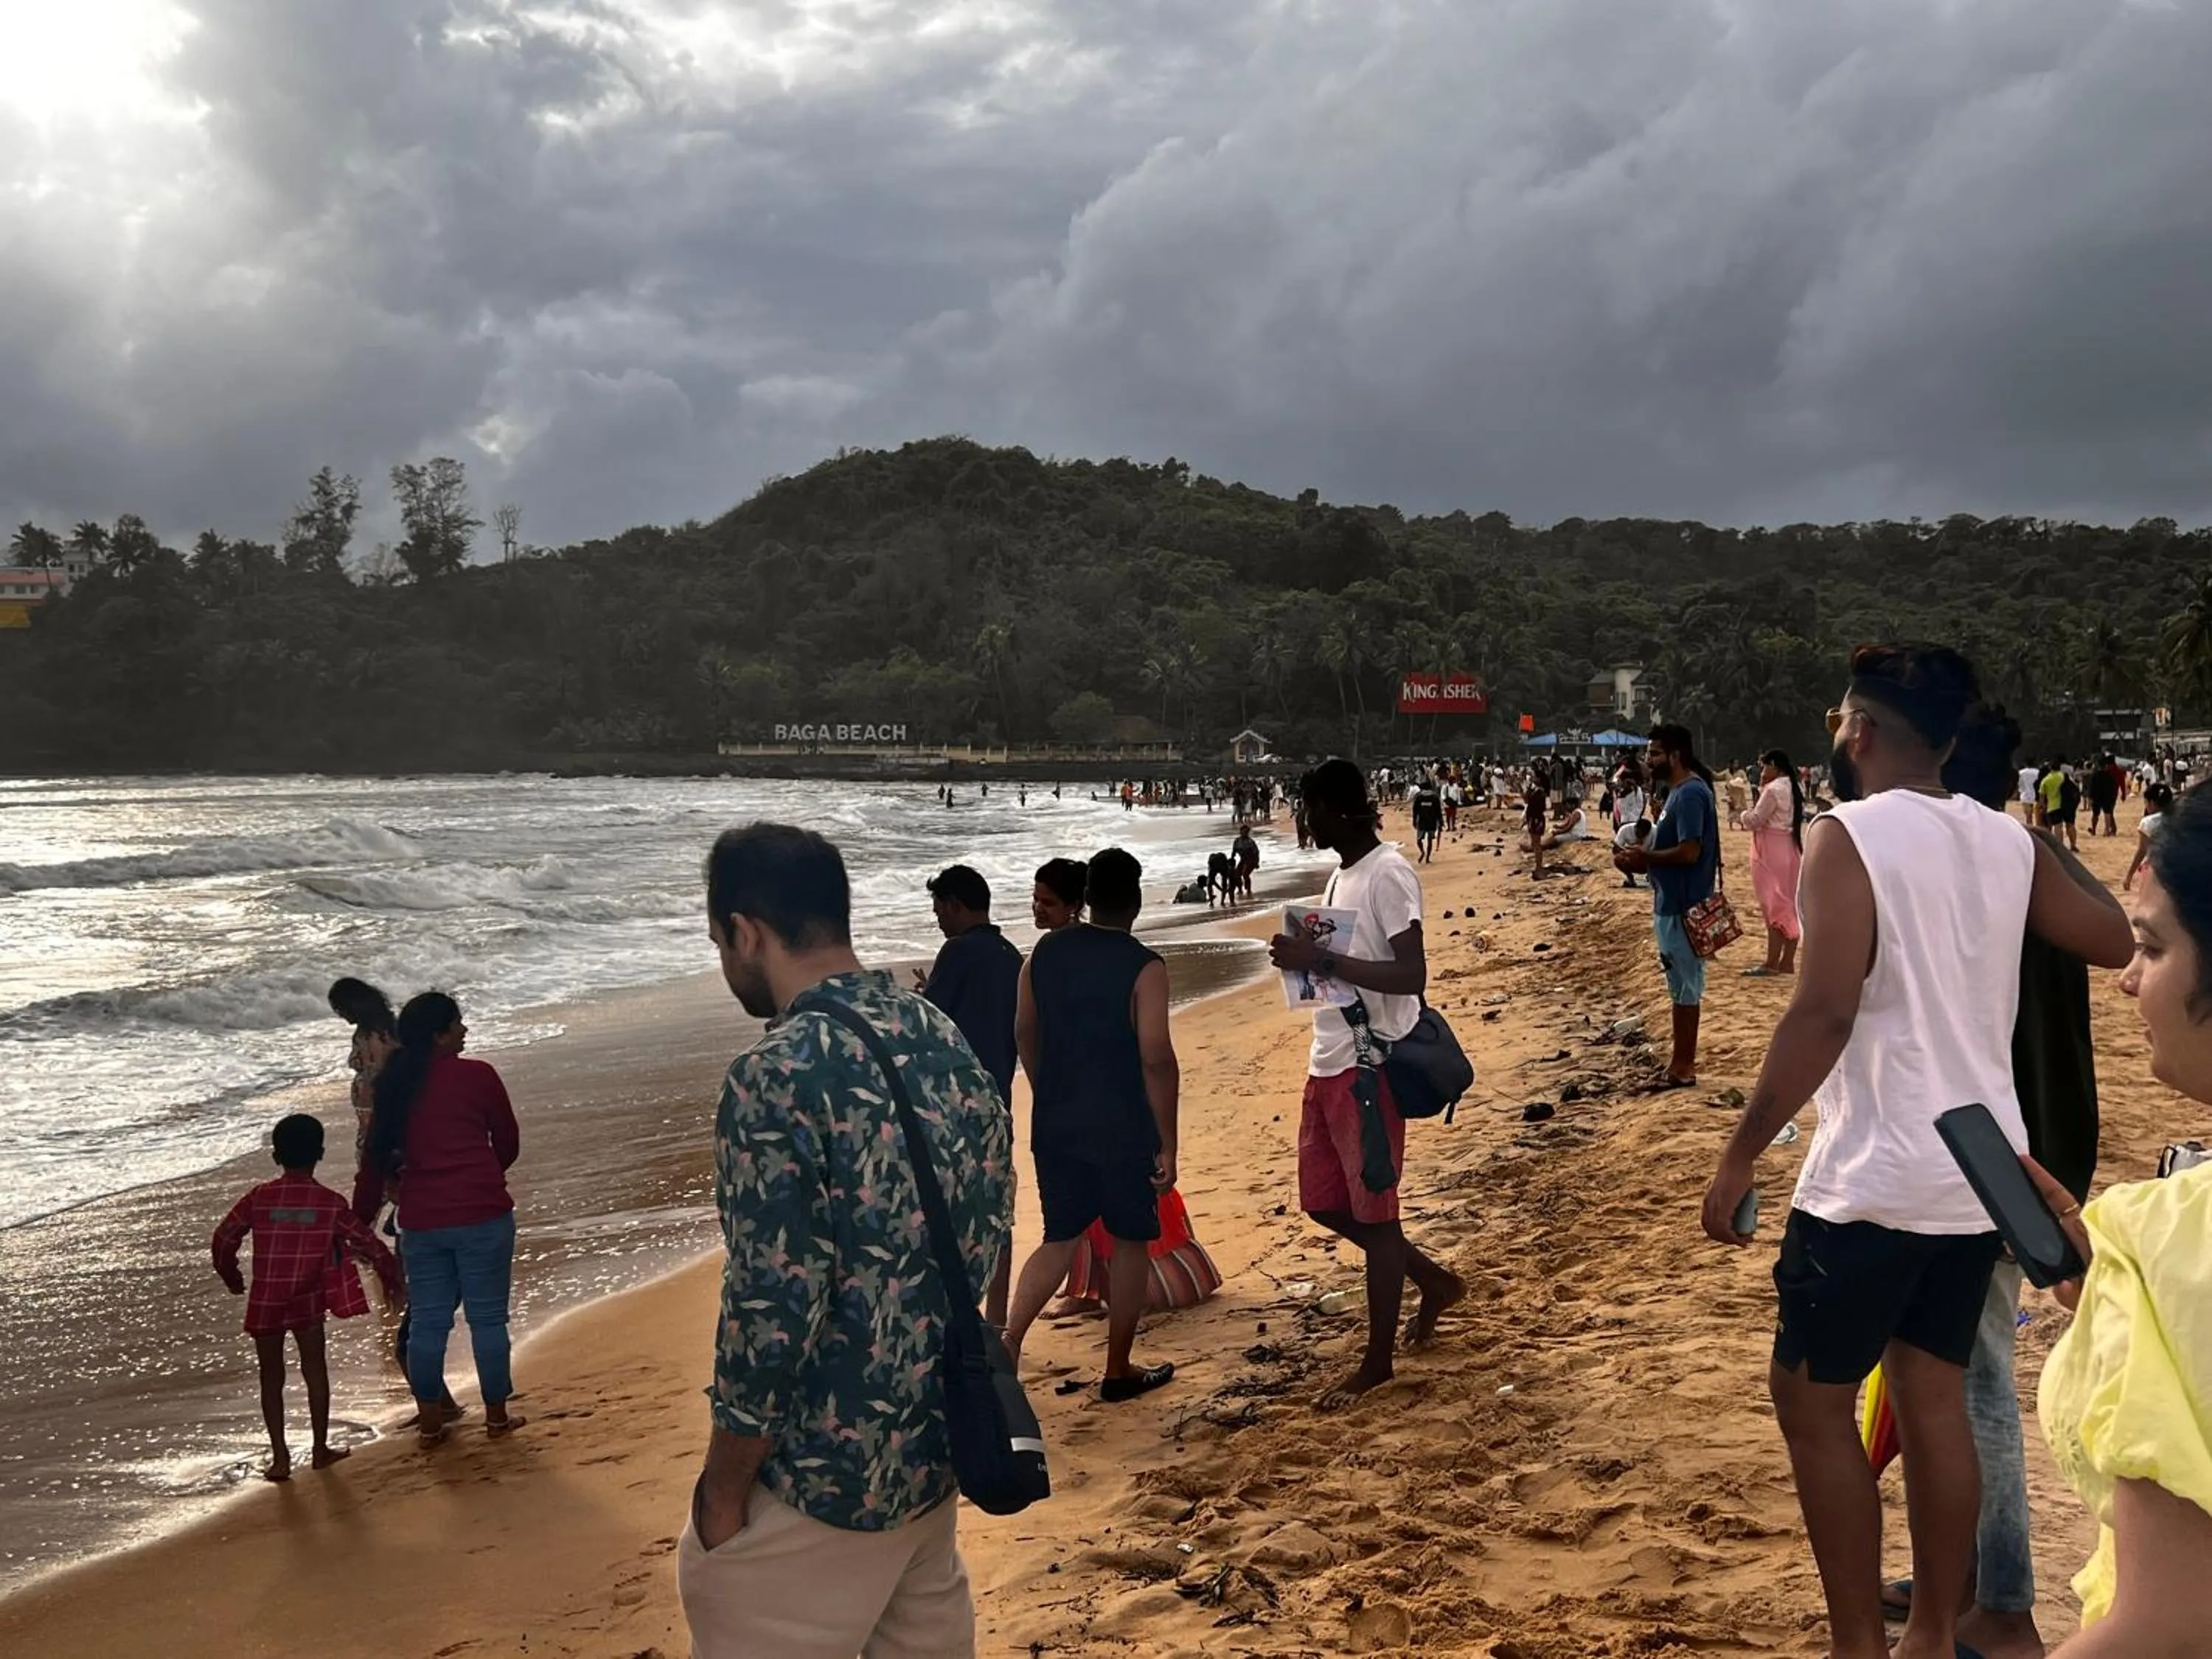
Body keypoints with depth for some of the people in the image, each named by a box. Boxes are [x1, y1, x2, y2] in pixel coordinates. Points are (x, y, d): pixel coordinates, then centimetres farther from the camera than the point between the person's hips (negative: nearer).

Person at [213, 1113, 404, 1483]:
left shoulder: (259, 1198, -2)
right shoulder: (331, 1203, -3)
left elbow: (224, 1237, 1)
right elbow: (369, 1244, -1)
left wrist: (231, 1276, 19)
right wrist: (394, 1281, 12)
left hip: (264, 1302, 1)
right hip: (308, 1301, -1)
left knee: (271, 1377, 10)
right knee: (315, 1370, 14)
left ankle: (280, 1458, 9)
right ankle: (320, 1449, 20)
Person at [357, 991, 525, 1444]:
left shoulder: (393, 1085, 5)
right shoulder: (477, 1076, -6)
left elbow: (376, 1157, 8)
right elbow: (508, 1144, 4)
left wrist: (361, 1217, 17)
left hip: (420, 1220, 4)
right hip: (482, 1214, -4)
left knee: (427, 1321, 13)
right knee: (488, 1317, 7)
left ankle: (430, 1420, 21)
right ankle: (497, 1415, 16)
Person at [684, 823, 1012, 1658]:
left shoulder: (777, 1078, -22)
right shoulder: (948, 1040, 2)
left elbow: (770, 1313, -23)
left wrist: (723, 1491, -10)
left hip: (826, 1472, -8)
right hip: (939, 1436, 8)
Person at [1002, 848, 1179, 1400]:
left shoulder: (1046, 952, 3)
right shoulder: (1144, 967, -14)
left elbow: (1025, 1033, 11)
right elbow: (1157, 1059, -18)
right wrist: (1168, 1144, -11)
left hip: (1055, 1123, 5)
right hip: (1123, 1128, -5)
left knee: (1060, 1238, 16)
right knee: (1130, 1241, 11)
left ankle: (1009, 1341, -1)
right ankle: (1119, 1371, 19)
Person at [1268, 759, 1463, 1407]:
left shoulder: (1388, 874, -15)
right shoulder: (1342, 874, 14)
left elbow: (1411, 975, -24)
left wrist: (1322, 960, -27)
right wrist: (1305, 956, 7)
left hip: (1369, 1066, -10)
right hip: (1328, 1063, 10)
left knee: (1371, 1210, 1)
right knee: (1324, 1202, 15)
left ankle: (1377, 1360, 13)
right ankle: (1434, 1280, 34)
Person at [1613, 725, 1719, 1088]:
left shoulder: (1690, 794, -19)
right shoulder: (1679, 791, 14)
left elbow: (1689, 852, -25)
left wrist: (1644, 858, -15)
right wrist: (1641, 857, 5)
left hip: (1681, 907, -10)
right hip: (1675, 902, 10)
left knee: (1684, 986, -3)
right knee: (1682, 984, 16)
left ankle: (1682, 1067, 4)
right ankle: (1682, 1055, 24)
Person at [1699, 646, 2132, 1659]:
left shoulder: (1849, 836, -13)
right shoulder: (2007, 842, 5)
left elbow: (1824, 1015, -21)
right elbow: (2121, 943, 17)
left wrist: (1740, 1156, -16)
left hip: (1877, 1177, -7)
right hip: (1983, 1170, 7)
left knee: (1811, 1397, 7)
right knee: (1934, 1395, 16)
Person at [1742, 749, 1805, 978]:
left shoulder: (1773, 790, -17)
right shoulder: (1795, 788, 11)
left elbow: (1754, 821, -15)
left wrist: (1744, 815, 5)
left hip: (1773, 851, -9)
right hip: (1791, 849, 9)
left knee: (1774, 907, -6)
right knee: (1791, 906, 9)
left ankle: (1772, 963, -4)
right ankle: (1787, 961, 13)